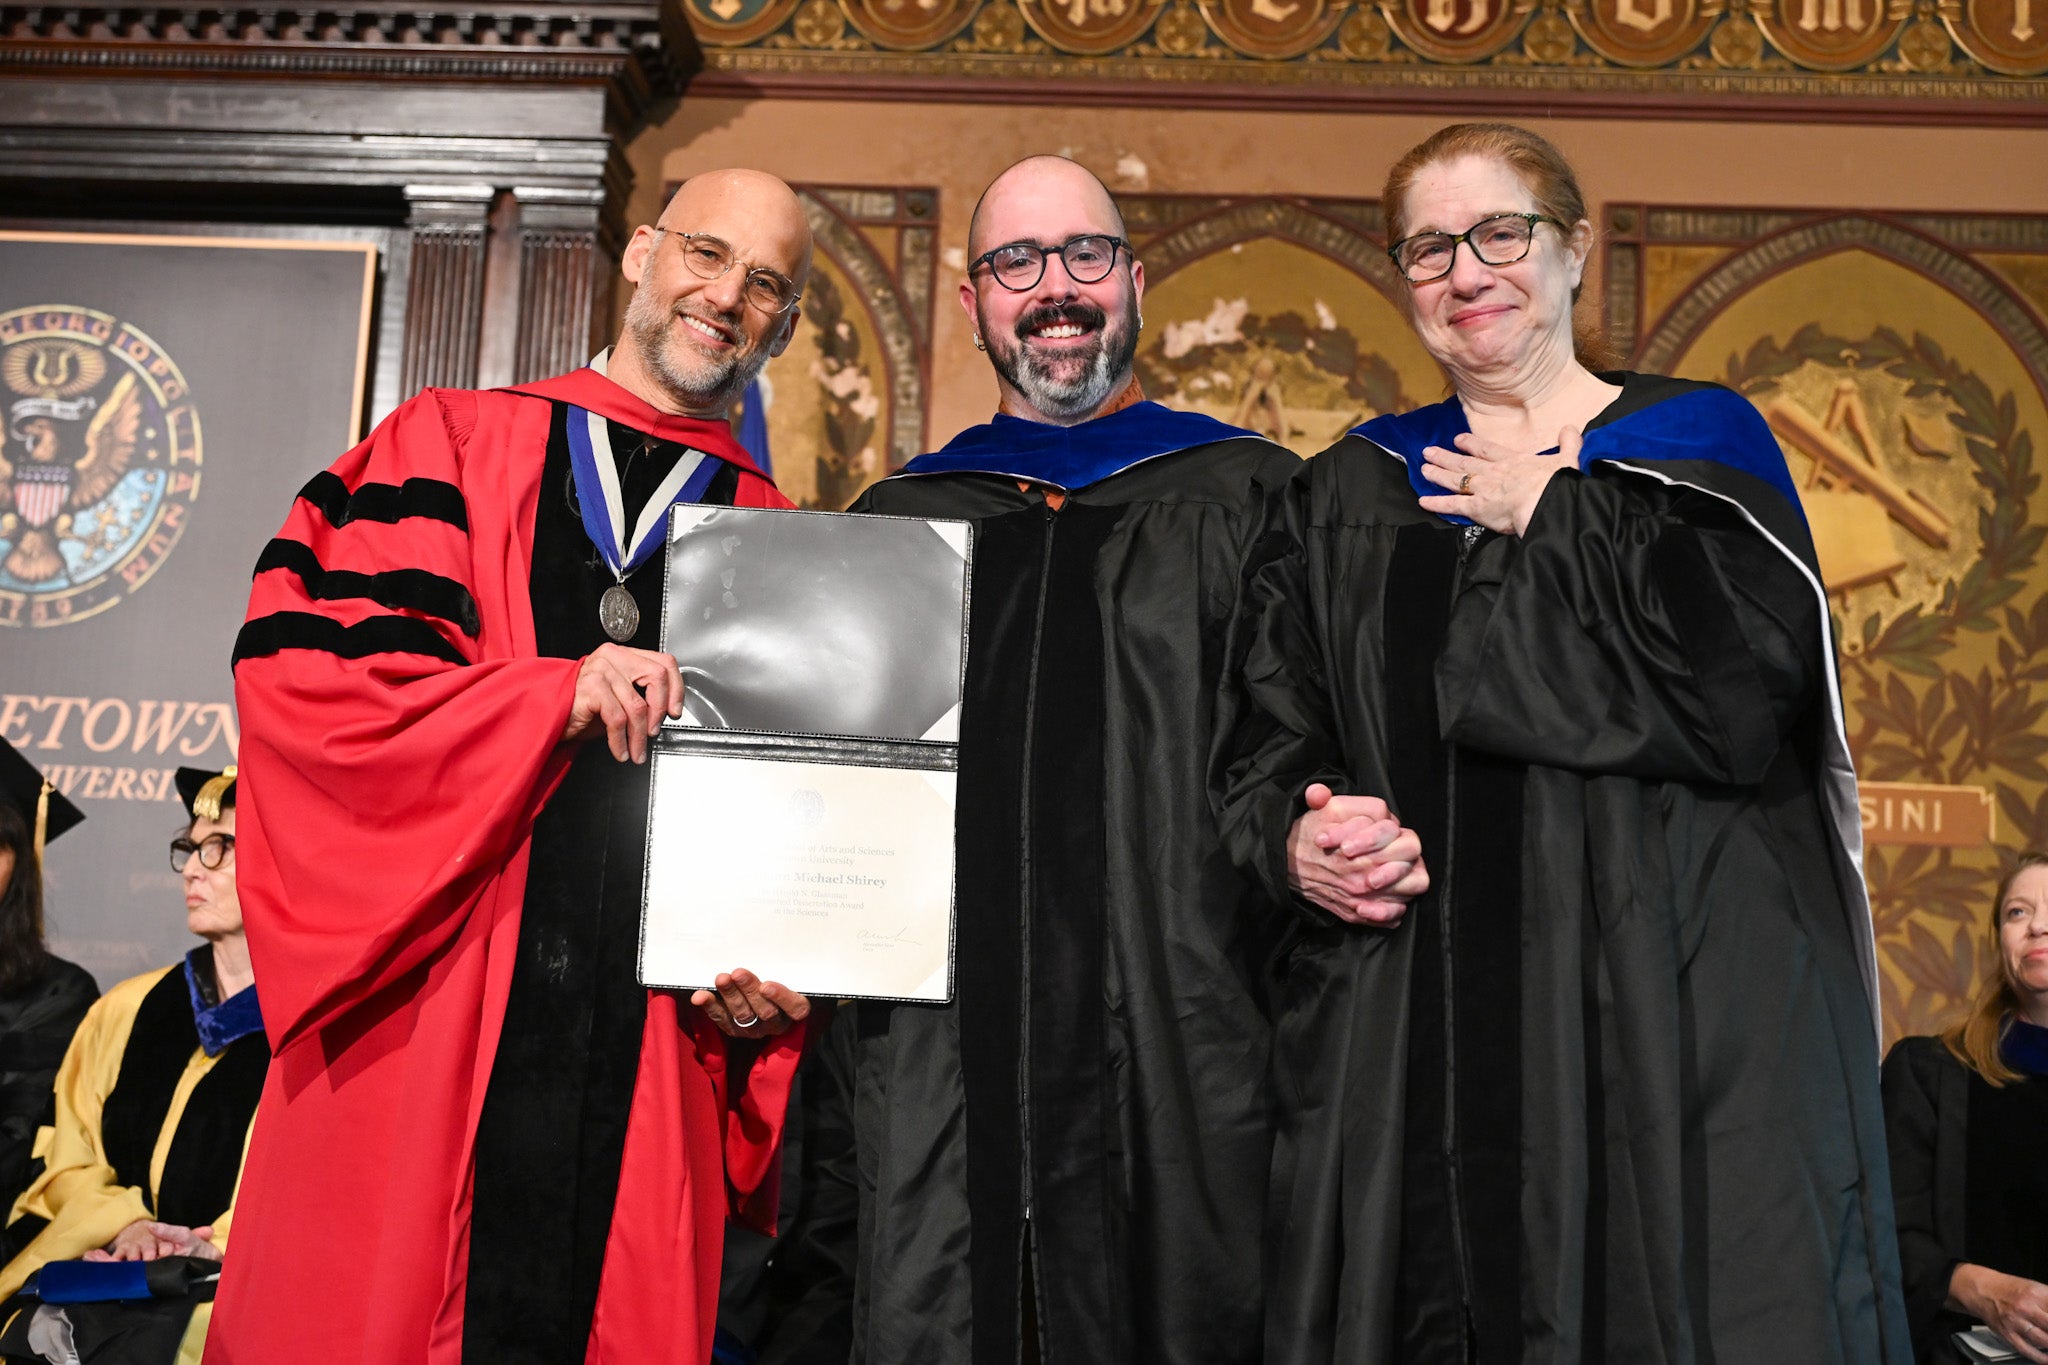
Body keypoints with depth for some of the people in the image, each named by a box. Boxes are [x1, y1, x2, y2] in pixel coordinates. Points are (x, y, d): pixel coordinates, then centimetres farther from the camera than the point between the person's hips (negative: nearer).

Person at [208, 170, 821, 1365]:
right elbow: (294, 665, -3)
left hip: (649, 1068, 1)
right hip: (417, 1035, -1)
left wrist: (774, 987, -5)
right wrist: (555, 696, -14)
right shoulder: (451, 446, 10)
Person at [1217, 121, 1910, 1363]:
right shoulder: (1352, 495, 14)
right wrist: (1296, 834, -11)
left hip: (1669, 1014, -2)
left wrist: (1547, 514, -4)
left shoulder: (1697, 442, 5)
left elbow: (1749, 679, -12)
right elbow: (1268, 746, 11)